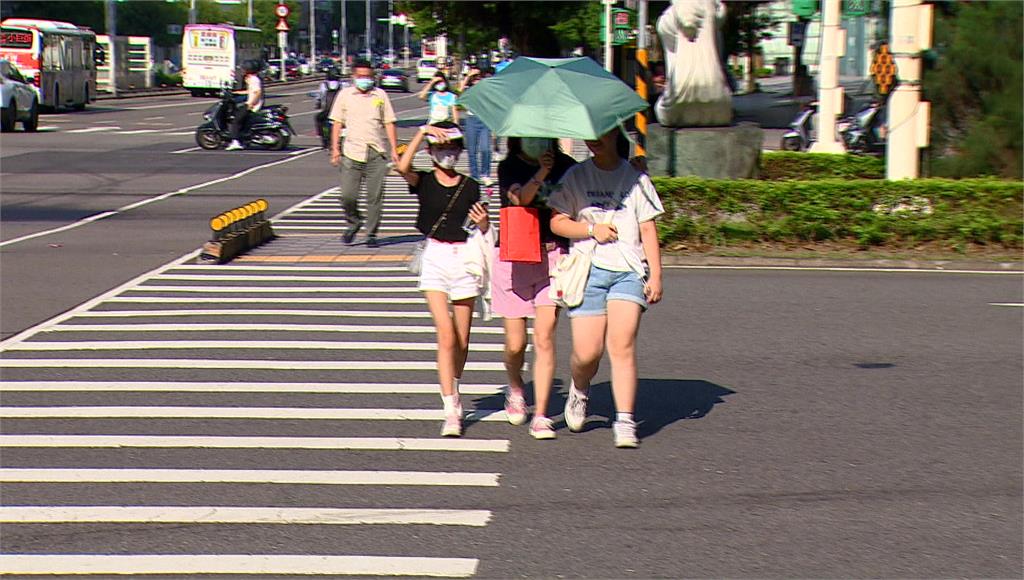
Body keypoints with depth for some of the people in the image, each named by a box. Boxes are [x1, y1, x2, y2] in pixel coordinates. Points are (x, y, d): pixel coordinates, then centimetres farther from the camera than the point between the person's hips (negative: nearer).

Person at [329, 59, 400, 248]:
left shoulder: (380, 95, 9)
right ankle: (353, 222, 21)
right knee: (348, 195, -6)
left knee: (375, 197, -1)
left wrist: (394, 150, 4)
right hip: (352, 152, 0)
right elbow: (337, 123, 9)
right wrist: (335, 148, 1)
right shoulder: (345, 95, 7)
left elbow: (389, 123, 10)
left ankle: (372, 234, 9)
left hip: (377, 154, 0)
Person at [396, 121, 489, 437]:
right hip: (435, 258, -2)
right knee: (446, 336, -12)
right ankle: (451, 411, -13)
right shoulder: (424, 182, 1)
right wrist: (421, 132, -19)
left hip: (465, 258, 2)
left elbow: (482, 230, 13)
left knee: (462, 341, 8)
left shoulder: (470, 187, 7)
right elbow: (402, 166, -21)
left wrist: (483, 222, -9)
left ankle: (453, 391, 33)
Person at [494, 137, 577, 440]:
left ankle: (541, 416, -4)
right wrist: (541, 172, -31)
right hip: (513, 258, 0)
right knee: (515, 344, 3)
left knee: (544, 338, -9)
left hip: (553, 257, 1)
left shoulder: (564, 166, 5)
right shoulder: (509, 167, -1)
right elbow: (519, 197, -18)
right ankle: (515, 388, 36)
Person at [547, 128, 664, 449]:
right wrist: (592, 230, -8)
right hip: (588, 268, 0)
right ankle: (579, 391, 28)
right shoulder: (575, 176, 9)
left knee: (622, 345, -14)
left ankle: (625, 421, -12)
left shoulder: (635, 178, 9)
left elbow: (648, 229, 9)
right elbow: (557, 222, 7)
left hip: (628, 269, 0)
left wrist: (656, 275, 2)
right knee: (587, 352, -5)